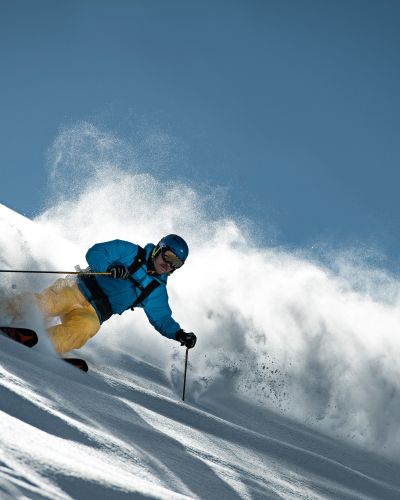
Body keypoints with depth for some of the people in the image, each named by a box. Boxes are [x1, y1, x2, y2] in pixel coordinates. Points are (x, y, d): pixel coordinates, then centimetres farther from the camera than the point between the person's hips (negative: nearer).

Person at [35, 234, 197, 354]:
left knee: (88, 326, -36)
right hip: (78, 291, -1)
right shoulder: (130, 252, 4)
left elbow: (162, 320, 16)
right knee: (47, 305, -35)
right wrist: (109, 268, -22)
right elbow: (95, 253, -1)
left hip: (93, 314, 1)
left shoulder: (157, 291, 13)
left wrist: (179, 334, -3)